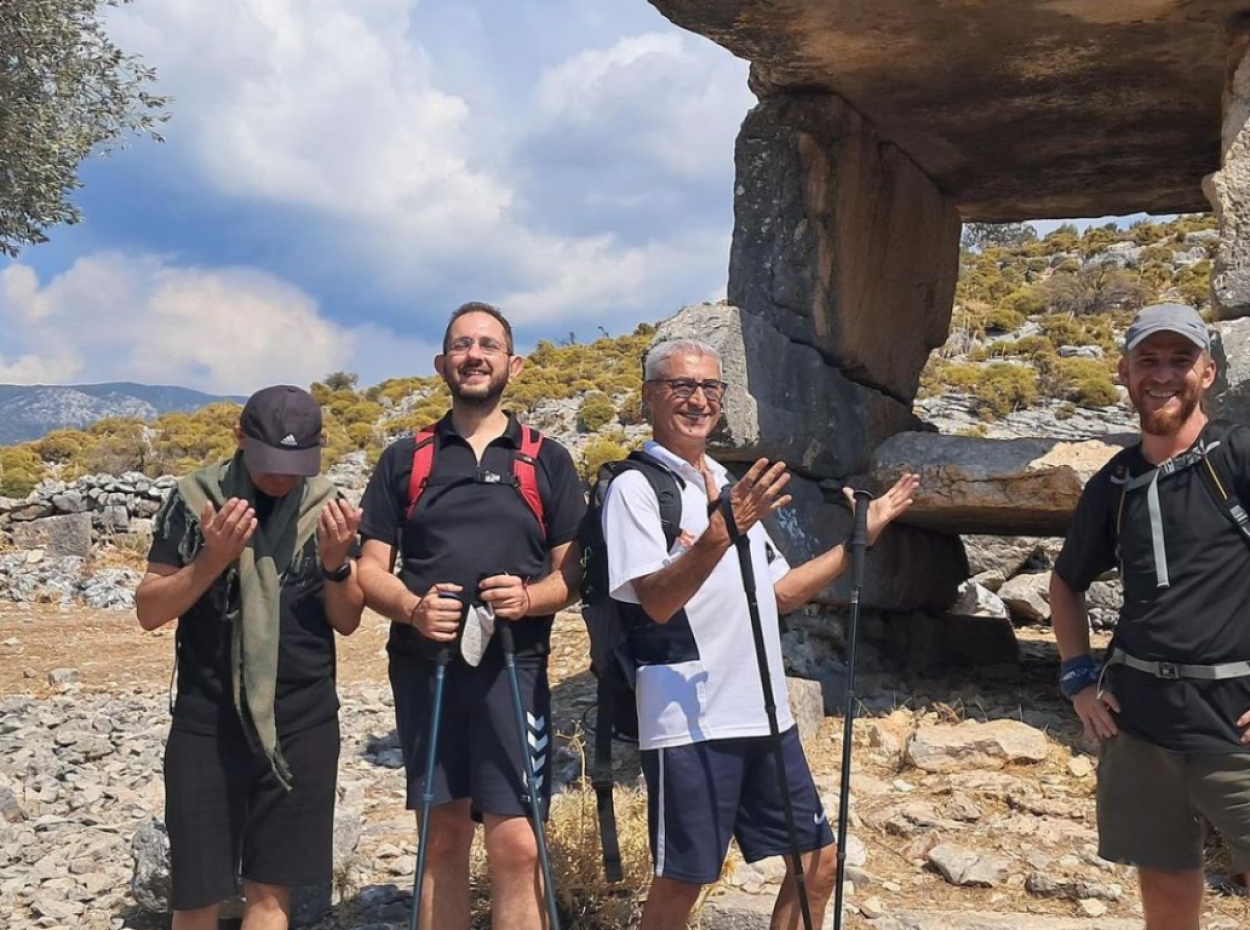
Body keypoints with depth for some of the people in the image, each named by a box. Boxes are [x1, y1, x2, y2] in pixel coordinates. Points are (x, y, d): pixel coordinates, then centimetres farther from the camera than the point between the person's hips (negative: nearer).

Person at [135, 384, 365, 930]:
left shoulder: (326, 505, 2)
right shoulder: (195, 499, -4)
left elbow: (347, 621, 5)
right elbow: (149, 612, -4)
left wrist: (336, 562, -14)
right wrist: (213, 559, -20)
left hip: (303, 726, 2)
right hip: (208, 724, -1)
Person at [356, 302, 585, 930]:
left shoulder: (547, 461, 9)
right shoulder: (404, 459, 11)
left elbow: (573, 571, 5)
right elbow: (371, 568, 7)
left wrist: (529, 598, -16)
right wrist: (412, 608, -14)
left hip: (512, 668, -1)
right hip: (423, 666, 2)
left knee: (516, 844, -8)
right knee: (442, 839, 8)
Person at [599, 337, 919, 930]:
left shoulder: (733, 486, 17)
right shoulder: (636, 486, -8)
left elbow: (779, 594, 20)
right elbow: (657, 601, -19)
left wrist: (861, 536, 17)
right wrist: (721, 531, -32)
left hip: (765, 714, 8)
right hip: (688, 720, -8)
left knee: (818, 860, 12)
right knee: (680, 881, 0)